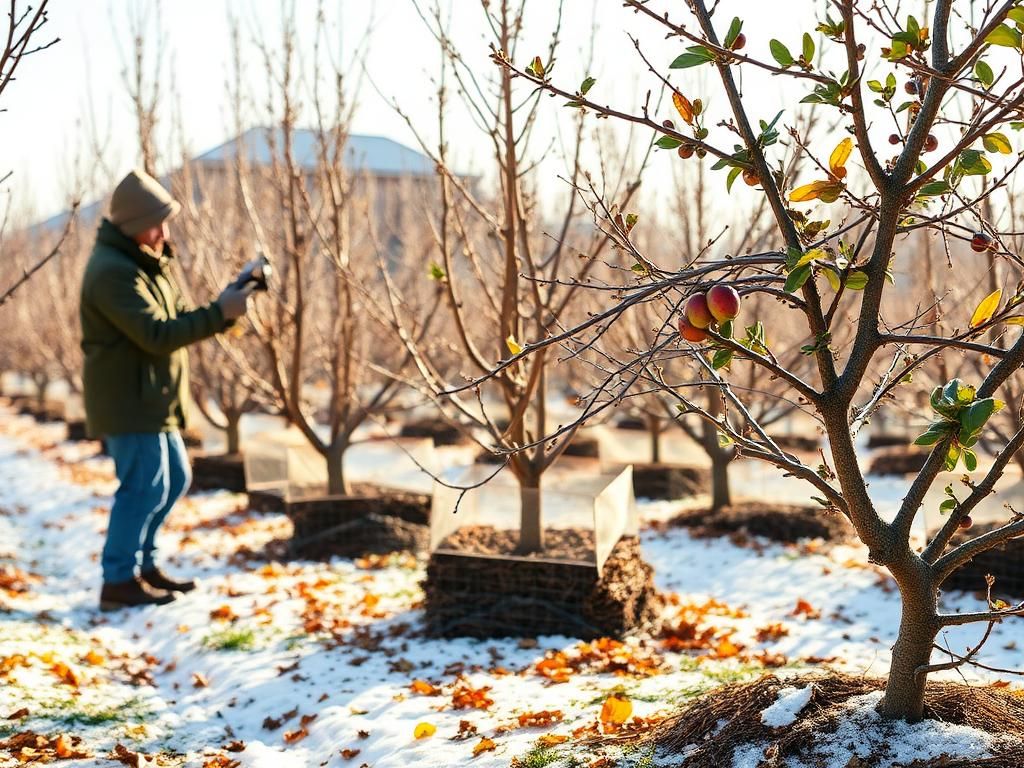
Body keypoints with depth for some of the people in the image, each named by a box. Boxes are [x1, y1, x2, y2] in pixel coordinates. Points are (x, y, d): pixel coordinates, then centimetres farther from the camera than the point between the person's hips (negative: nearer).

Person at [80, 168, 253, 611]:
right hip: (128, 400, -10)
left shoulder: (145, 263, 14)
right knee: (145, 487, -7)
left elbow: (176, 320, 15)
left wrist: (223, 311, -3)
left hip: (151, 399, 10)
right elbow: (157, 335, -26)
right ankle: (119, 582, 2)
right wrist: (218, 313, -25)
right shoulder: (114, 272, -20)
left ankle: (142, 564, 27)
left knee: (174, 479, 16)